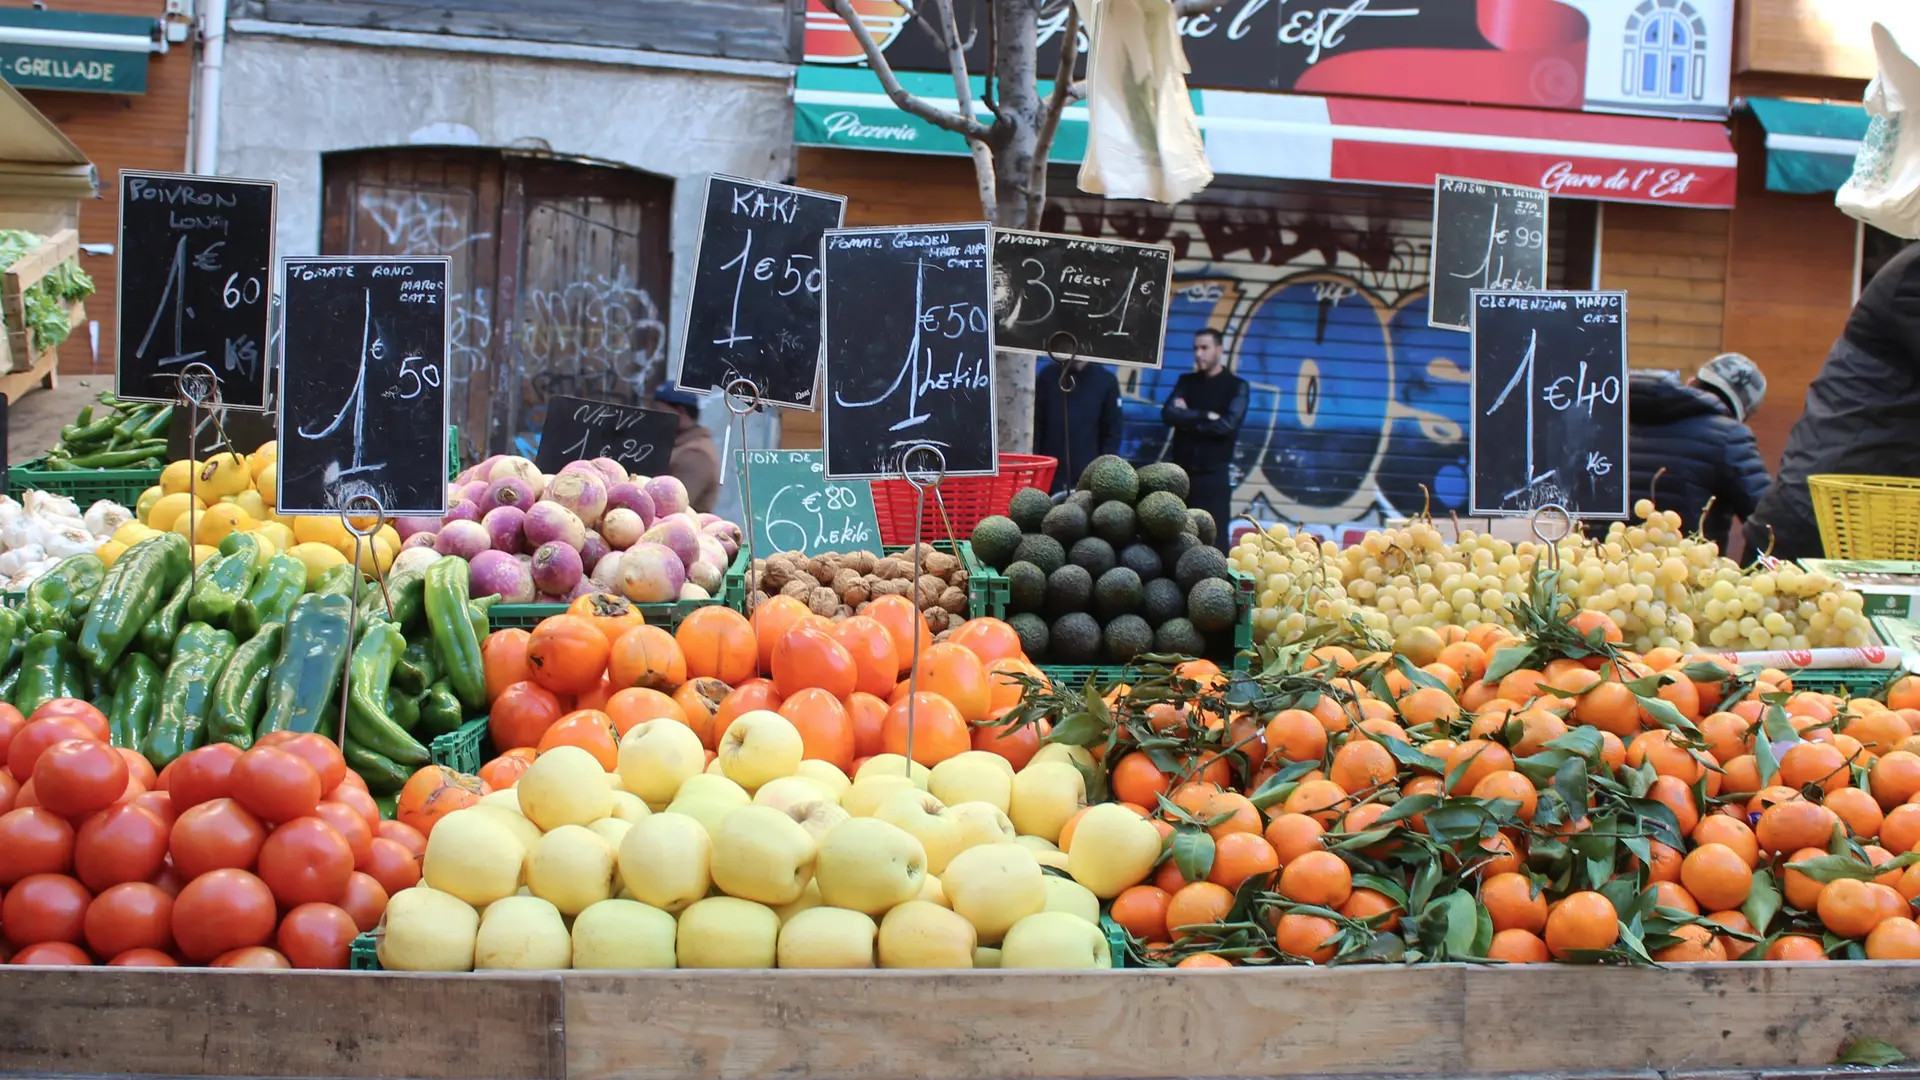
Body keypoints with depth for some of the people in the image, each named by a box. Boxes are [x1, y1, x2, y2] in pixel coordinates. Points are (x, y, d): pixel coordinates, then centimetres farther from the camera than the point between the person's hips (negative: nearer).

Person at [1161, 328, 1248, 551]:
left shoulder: (1236, 386, 2)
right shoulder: (1186, 382, 12)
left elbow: (1228, 425, -13)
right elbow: (1169, 414, -4)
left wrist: (1188, 419, -5)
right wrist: (1205, 417, -13)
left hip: (1214, 475, -3)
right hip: (1181, 472, 3)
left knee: (1214, 541, -4)